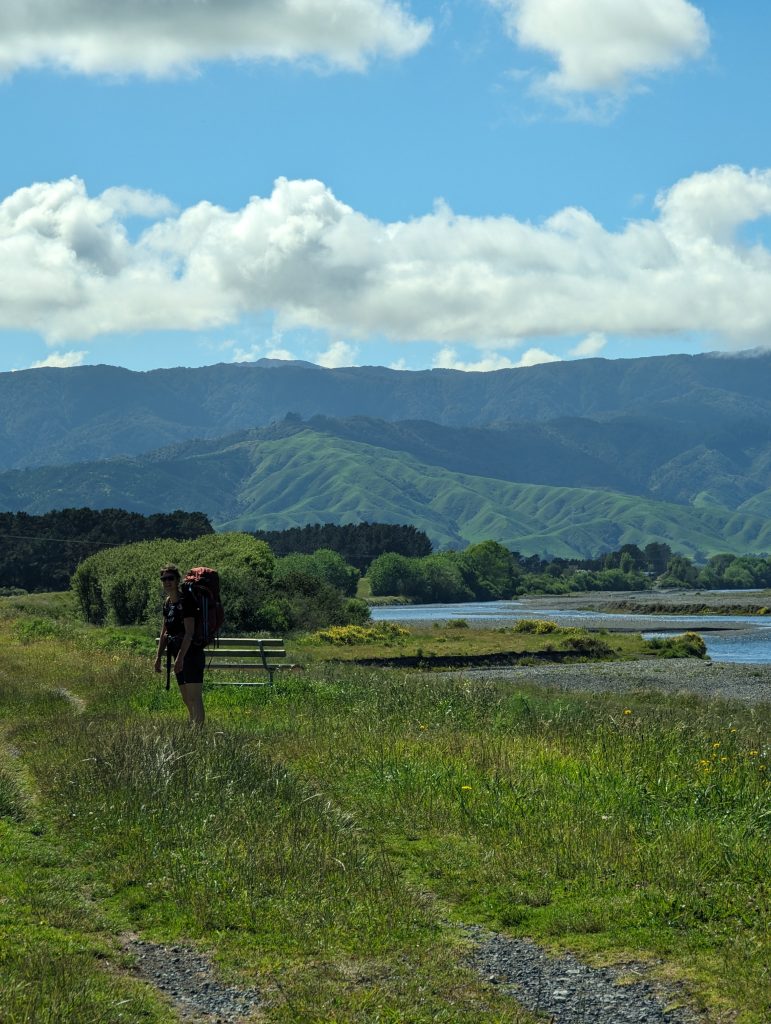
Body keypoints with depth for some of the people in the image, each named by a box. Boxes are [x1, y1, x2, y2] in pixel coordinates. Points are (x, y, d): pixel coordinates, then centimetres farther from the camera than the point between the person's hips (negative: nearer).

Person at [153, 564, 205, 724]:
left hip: (191, 652, -9)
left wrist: (180, 657, -24)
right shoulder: (168, 602, 13)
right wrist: (159, 656, 13)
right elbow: (164, 632, 18)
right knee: (186, 699, 12)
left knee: (194, 697, -15)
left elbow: (189, 632, -19)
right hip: (179, 654, 9)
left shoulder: (186, 600, -13)